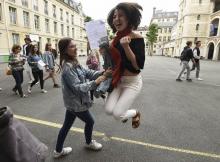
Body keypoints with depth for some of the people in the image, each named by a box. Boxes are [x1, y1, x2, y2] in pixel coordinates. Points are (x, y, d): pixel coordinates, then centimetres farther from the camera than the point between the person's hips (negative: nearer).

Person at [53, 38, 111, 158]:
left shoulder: (74, 63, 5)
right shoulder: (68, 67, -25)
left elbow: (88, 73, 3)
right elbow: (78, 88, -27)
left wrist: (102, 73, -12)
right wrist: (95, 82, -29)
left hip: (72, 102, 8)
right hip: (76, 103, -8)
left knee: (66, 126, 19)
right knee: (90, 121, 15)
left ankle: (58, 151, 37)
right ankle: (89, 143, 42)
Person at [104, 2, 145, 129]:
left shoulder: (137, 38, -14)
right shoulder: (116, 39, 5)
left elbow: (138, 65, -22)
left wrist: (126, 47, -31)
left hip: (132, 82, -5)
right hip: (118, 80, 6)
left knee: (117, 114, -11)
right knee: (109, 110, -5)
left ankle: (136, 113, 24)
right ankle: (125, 111, 31)